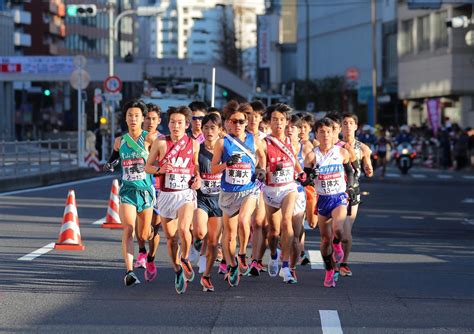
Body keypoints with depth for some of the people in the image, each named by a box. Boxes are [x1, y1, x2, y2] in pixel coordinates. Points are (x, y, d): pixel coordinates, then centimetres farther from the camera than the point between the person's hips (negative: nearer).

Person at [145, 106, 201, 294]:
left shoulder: (193, 144, 2)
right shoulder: (160, 143, -2)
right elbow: (147, 166, 4)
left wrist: (198, 177, 0)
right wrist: (160, 169, -15)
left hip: (186, 193, -1)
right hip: (165, 195, 1)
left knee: (183, 229, -24)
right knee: (170, 237, 7)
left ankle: (185, 259, 4)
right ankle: (178, 272, 25)